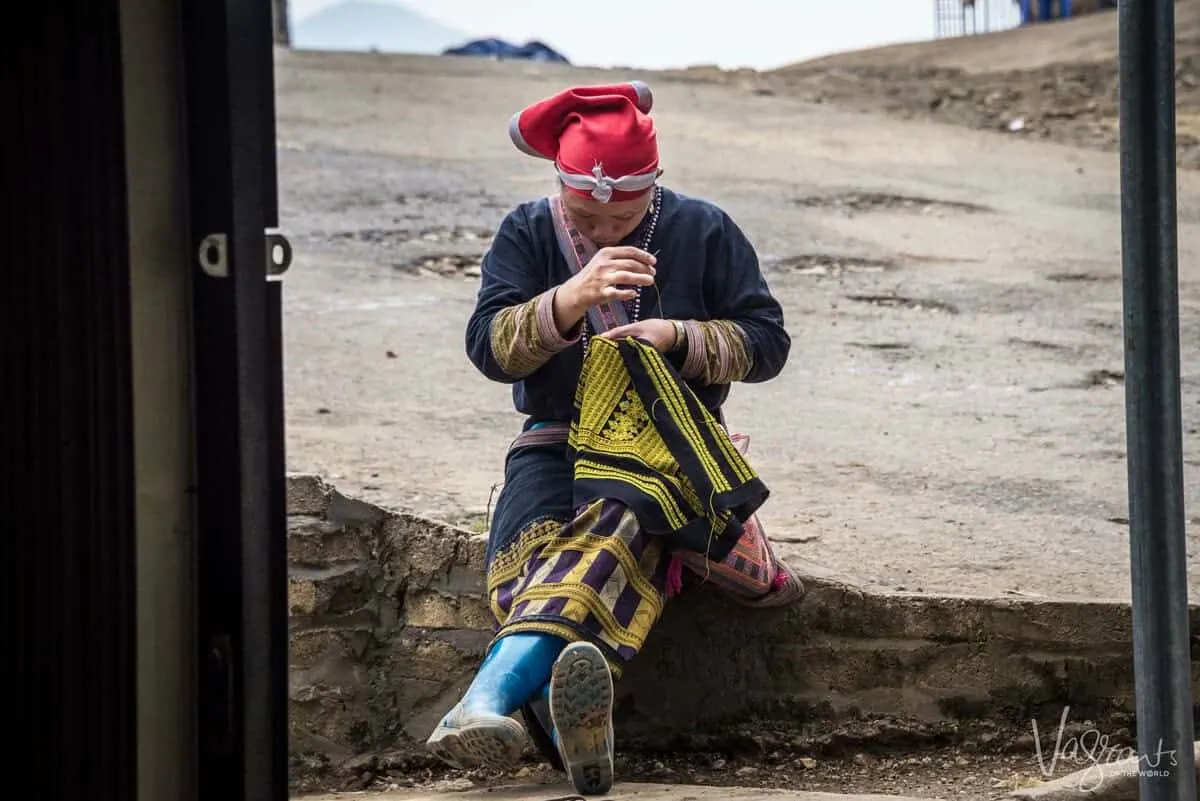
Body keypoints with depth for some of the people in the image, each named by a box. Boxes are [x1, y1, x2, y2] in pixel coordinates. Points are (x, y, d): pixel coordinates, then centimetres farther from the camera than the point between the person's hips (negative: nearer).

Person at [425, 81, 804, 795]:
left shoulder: (704, 232, 7)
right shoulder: (529, 234, 8)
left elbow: (766, 344, 6)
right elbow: (489, 347, -5)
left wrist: (677, 337, -12)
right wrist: (571, 298, -23)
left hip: (671, 442, -2)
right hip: (558, 443, 2)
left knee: (617, 513, -39)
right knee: (530, 553, -34)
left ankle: (500, 687, -62)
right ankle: (572, 729, -63)